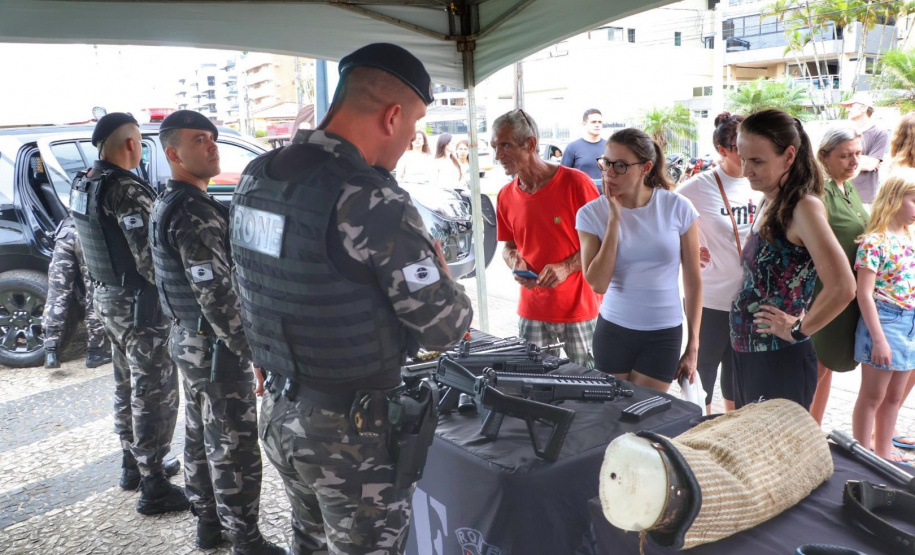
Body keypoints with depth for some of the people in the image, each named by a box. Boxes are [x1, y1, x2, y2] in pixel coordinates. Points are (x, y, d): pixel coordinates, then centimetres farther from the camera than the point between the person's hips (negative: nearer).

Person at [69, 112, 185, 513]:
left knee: (128, 386, 21)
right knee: (154, 394, -1)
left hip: (108, 298, 10)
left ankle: (133, 465, 35)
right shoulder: (126, 190, -22)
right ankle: (154, 487, 7)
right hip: (139, 305, -9)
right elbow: (148, 257, -25)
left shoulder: (83, 185, 7)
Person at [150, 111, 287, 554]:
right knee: (234, 446, 1)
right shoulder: (196, 213, -22)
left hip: (187, 339, 10)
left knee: (201, 434, 19)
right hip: (216, 346, -10)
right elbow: (216, 295, -26)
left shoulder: (166, 205, 10)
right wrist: (252, 349, -21)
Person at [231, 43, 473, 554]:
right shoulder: (374, 201, -25)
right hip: (351, 433, -7)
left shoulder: (255, 180, -1)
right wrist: (436, 264, 0)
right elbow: (446, 328, -20)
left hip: (278, 410, 7)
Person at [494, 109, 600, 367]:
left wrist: (566, 267, -20)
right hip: (531, 310, 4)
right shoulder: (506, 196, 3)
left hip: (579, 308, -4)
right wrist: (516, 263, -6)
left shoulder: (575, 183, -12)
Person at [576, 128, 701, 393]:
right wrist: (614, 220, -16)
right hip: (613, 331, 1)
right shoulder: (592, 213, -6)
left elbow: (693, 281, 0)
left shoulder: (677, 208, -6)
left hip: (664, 334, 0)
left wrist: (693, 346, 0)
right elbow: (598, 284, -14)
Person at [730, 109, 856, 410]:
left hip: (780, 362, -8)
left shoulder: (804, 207, -18)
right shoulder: (769, 204, 8)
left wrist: (798, 329, -17)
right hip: (745, 352, 8)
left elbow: (842, 287, -28)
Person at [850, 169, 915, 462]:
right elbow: (864, 294, -18)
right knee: (872, 396, 4)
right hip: (884, 322, -7)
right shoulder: (875, 242, -15)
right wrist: (878, 339, -19)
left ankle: (883, 449, 32)